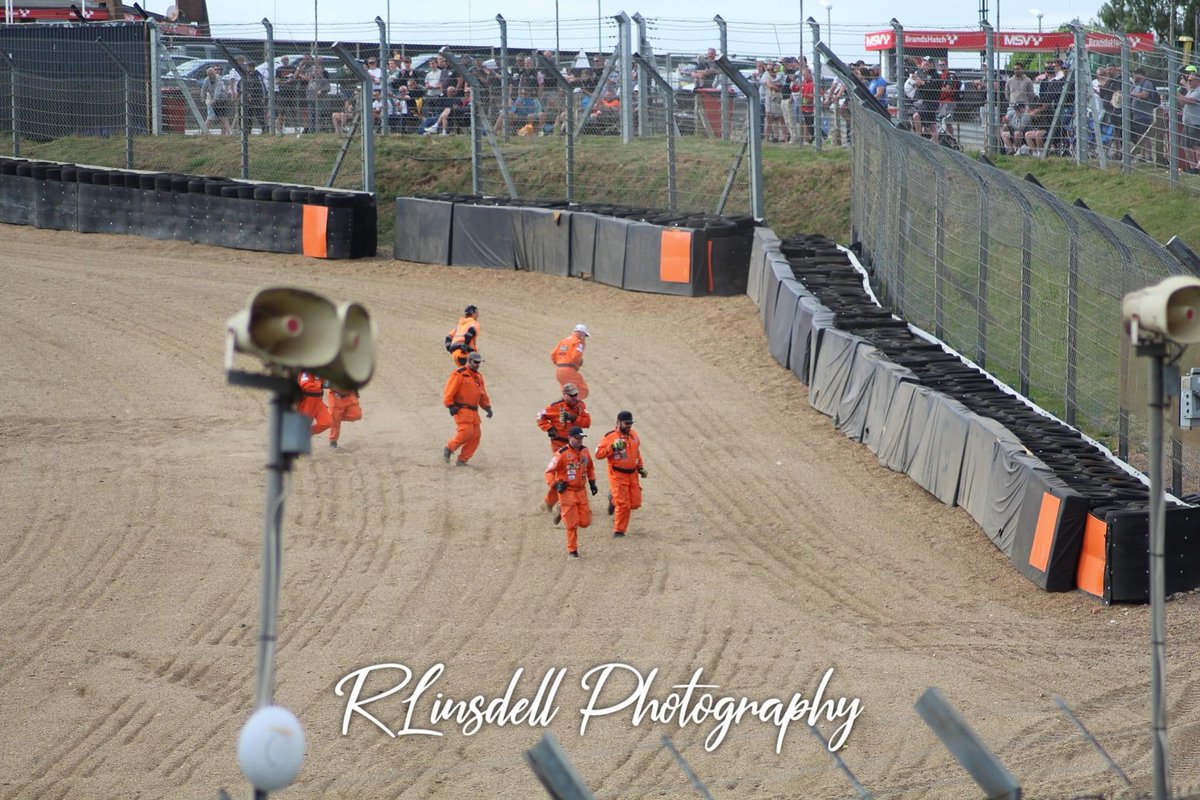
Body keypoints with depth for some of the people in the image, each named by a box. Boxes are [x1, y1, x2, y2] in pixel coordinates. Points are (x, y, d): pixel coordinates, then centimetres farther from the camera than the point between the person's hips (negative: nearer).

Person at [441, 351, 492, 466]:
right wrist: (451, 406, -19)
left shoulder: (478, 377, 18)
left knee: (475, 436, -1)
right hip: (461, 409, -8)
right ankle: (448, 449, -2)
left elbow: (483, 395, 25)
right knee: (466, 432, -22)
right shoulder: (459, 375, -7)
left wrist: (487, 407, 12)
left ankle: (462, 460, 6)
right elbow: (449, 392, -10)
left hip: (474, 412, 8)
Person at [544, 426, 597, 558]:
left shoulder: (584, 451, 5)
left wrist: (592, 482, 19)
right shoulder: (562, 454, -14)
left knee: (585, 521, 2)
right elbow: (549, 471, -13)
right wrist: (555, 485, -25)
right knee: (572, 523, -4)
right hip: (567, 492, -6)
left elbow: (590, 467, 24)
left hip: (581, 491, 6)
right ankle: (572, 551, 10)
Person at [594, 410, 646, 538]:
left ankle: (614, 499, 32)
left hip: (633, 474, 6)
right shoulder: (610, 437, -12)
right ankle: (619, 531, 9)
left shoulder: (634, 435, 7)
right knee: (623, 505, -8)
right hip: (617, 475, -6)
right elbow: (598, 454, -16)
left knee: (635, 503, 5)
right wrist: (613, 448, -28)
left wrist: (641, 468, 19)